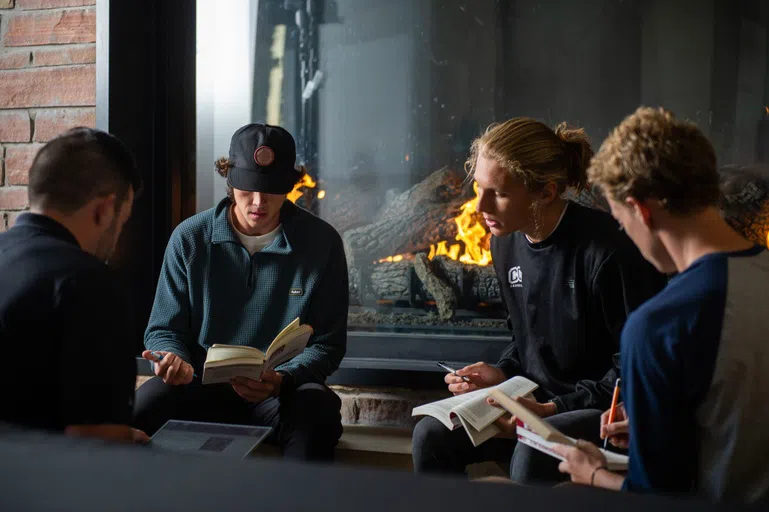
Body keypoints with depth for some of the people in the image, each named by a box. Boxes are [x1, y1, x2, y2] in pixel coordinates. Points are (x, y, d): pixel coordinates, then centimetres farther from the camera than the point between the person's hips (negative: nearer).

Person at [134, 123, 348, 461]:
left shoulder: (321, 242, -1)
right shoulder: (190, 238, 1)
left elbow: (327, 344, 1)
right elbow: (164, 330, 7)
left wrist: (281, 380, -19)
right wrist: (175, 360, -18)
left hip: (285, 391, -1)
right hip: (202, 385, 1)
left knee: (317, 410, -36)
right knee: (139, 411, -30)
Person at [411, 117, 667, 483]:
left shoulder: (606, 250, -22)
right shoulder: (505, 243, 5)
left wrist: (555, 408, -21)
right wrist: (502, 373, -1)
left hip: (609, 410, -7)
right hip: (540, 401, 7)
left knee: (532, 455, -35)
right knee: (431, 435, -11)